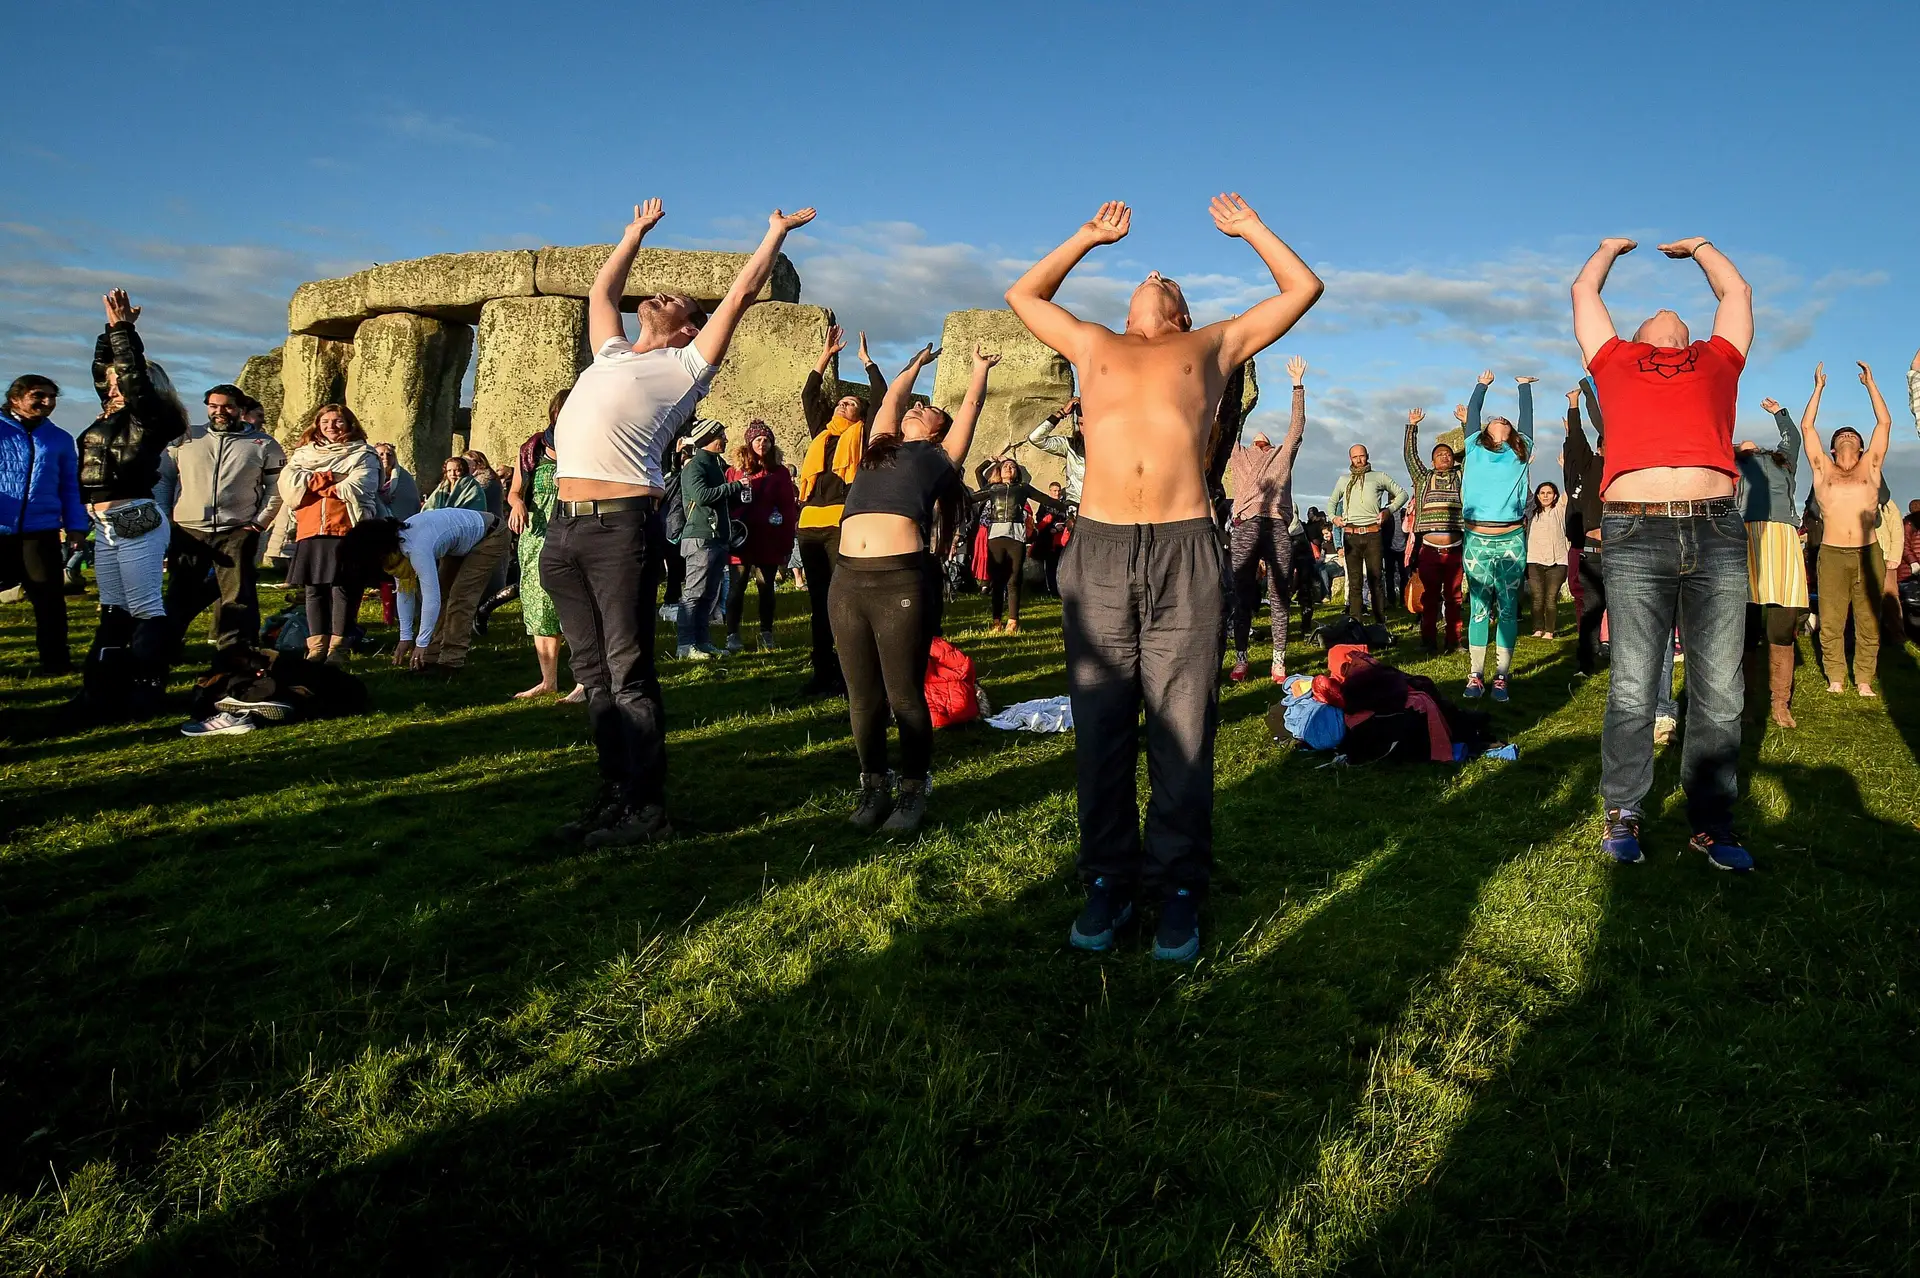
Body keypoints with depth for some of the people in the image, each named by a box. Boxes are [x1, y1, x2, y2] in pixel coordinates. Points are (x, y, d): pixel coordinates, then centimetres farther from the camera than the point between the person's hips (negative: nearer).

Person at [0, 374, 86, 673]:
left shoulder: (60, 439, 12)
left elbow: (70, 487, 16)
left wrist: (76, 526, 7)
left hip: (40, 532, 2)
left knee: (49, 599, 4)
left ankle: (55, 661, 12)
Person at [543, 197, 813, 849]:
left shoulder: (686, 367, 10)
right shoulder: (610, 354, 28)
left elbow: (739, 293, 12)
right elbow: (602, 289, 42)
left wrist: (776, 232, 21)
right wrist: (637, 230, 49)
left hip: (622, 524, -7)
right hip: (565, 526, 7)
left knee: (628, 672, -7)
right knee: (595, 673, 9)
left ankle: (646, 808, -2)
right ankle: (613, 793, 16)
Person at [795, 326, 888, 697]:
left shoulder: (862, 434, 10)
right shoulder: (820, 435, 23)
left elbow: (881, 395, 6)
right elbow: (808, 396, 28)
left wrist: (865, 358, 17)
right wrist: (826, 355, 28)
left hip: (843, 524, -6)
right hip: (811, 524, 6)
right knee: (818, 602, 8)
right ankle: (822, 671, 14)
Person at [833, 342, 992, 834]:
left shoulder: (940, 456, 17)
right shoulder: (880, 449, 27)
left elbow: (972, 403, 28)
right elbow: (893, 396, 40)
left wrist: (981, 367, 46)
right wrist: (916, 363, 56)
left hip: (903, 577, -4)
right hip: (848, 577, 4)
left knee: (904, 696, -4)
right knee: (863, 698, 6)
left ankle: (914, 791, 9)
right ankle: (874, 787, 19)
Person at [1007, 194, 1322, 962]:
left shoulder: (1213, 346, 22)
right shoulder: (1094, 346, 25)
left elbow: (1304, 289, 28)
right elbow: (1023, 294, 38)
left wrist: (1250, 228, 36)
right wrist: (1089, 237, 40)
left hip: (1186, 552, -1)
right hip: (1097, 550, 1)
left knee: (1182, 728, -1)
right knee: (1101, 724, 2)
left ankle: (1178, 889, 7)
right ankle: (1107, 882, 12)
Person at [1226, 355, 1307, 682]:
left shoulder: (1283, 455, 27)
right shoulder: (1239, 454, 25)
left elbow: (1297, 426, 21)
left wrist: (1298, 385, 16)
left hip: (1278, 526, 1)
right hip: (1246, 525, 0)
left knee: (1278, 598, -1)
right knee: (1242, 597, -3)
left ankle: (1279, 661, 0)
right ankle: (1240, 659, 0)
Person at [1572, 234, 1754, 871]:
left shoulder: (1717, 360, 26)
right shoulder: (1615, 360, 22)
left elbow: (1736, 291, 40)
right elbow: (1584, 291, 33)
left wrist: (1699, 247, 55)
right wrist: (1611, 248, 51)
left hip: (1717, 532, 2)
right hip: (1635, 535, -2)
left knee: (1718, 690, 2)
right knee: (1632, 688, -1)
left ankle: (1711, 822, 11)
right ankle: (1622, 816, 10)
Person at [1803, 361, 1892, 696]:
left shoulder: (1870, 468, 16)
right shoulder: (1823, 470, 14)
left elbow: (1885, 422, 16)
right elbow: (1806, 426, 14)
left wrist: (1870, 383, 22)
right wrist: (1819, 387, 20)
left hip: (1868, 553, 1)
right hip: (1833, 555, -1)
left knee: (1868, 622, 2)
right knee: (1831, 622, -1)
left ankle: (1864, 681, 8)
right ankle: (1835, 678, 7)